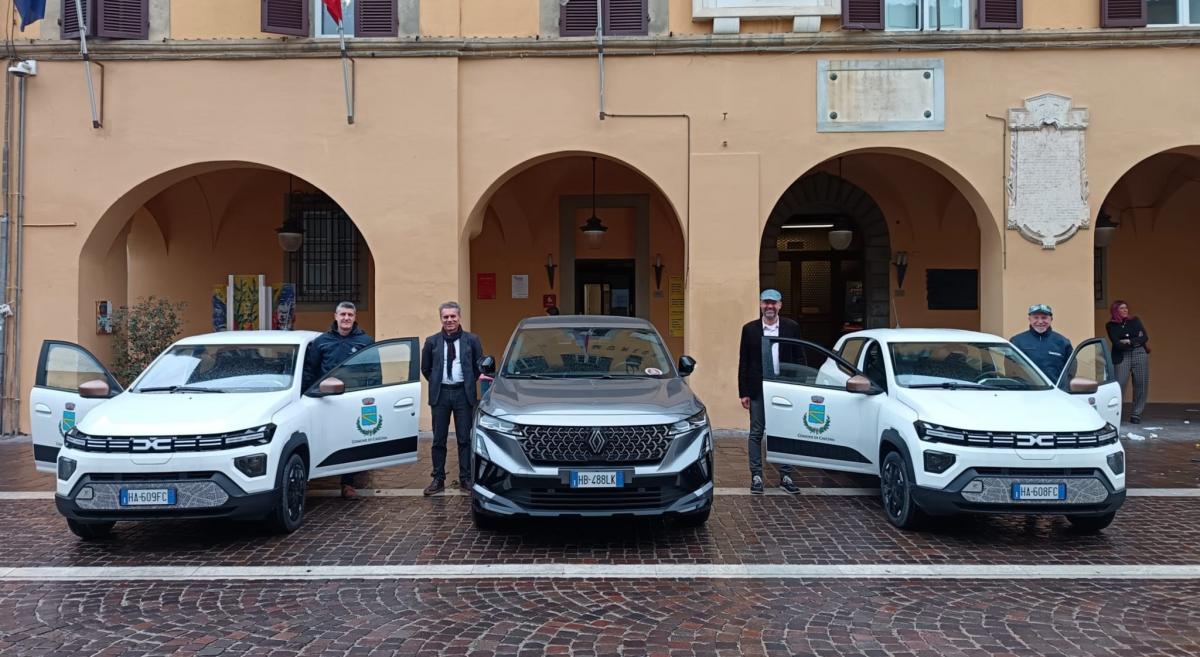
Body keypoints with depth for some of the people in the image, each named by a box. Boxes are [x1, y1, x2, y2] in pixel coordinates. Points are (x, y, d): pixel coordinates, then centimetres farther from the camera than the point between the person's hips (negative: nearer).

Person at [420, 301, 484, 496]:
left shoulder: (471, 340, 1)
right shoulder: (432, 341, 4)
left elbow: (479, 366, 9)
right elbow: (425, 368, 12)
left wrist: (469, 383, 4)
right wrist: (437, 384, 8)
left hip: (463, 394, -1)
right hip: (440, 394, 1)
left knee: (464, 439, 3)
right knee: (438, 440, 5)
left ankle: (465, 479, 11)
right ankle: (438, 479, 13)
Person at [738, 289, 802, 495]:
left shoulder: (792, 328, 3)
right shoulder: (750, 329, 2)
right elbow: (743, 362, 3)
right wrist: (743, 393, -2)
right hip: (758, 390, 0)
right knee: (756, 433, 4)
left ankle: (785, 476, 16)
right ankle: (756, 476, 11)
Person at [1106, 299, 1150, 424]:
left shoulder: (1135, 321, 13)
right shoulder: (1111, 325, 5)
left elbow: (1145, 337, 2)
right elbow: (1117, 344, -6)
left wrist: (1129, 341, -9)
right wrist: (1136, 341, -4)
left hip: (1140, 354, 3)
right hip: (1122, 357, -3)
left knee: (1141, 385, 0)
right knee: (1119, 385, -11)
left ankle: (1136, 414, 9)